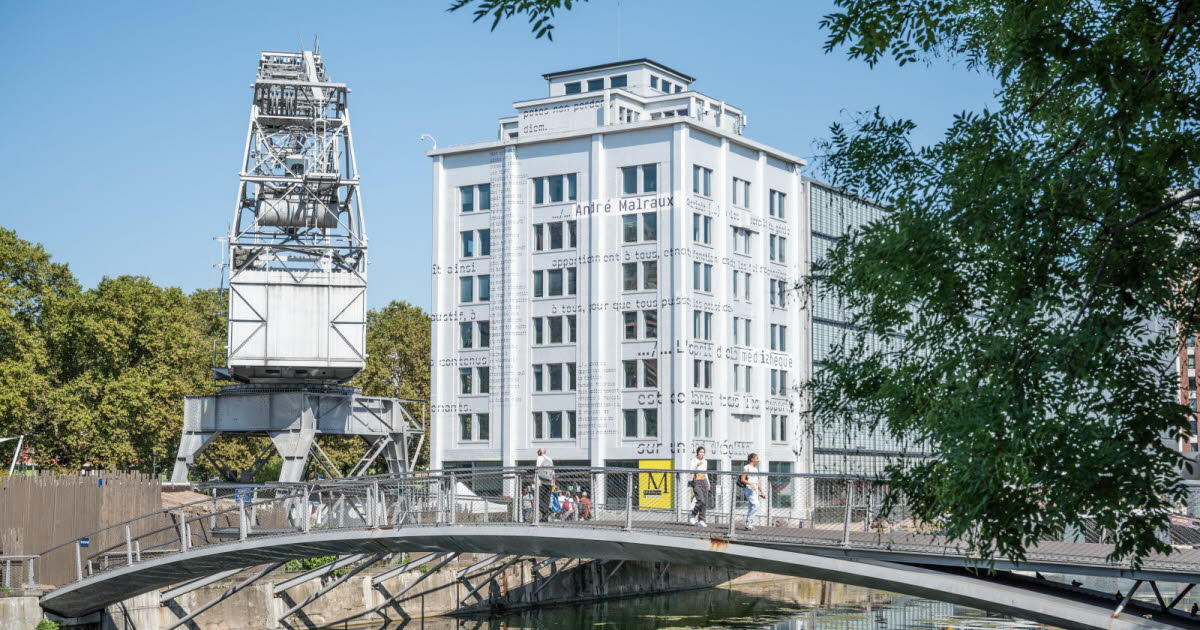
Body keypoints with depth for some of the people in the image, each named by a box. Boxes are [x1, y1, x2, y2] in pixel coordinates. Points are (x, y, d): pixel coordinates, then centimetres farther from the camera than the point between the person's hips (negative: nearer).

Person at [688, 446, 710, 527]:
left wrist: (708, 485, 20)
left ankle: (701, 520, 5)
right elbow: (691, 471, -17)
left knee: (705, 502, -1)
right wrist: (696, 465, -31)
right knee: (701, 500, -20)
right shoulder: (694, 461, -4)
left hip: (704, 482, 6)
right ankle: (693, 516, -2)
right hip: (696, 483, -6)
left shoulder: (705, 462, 14)